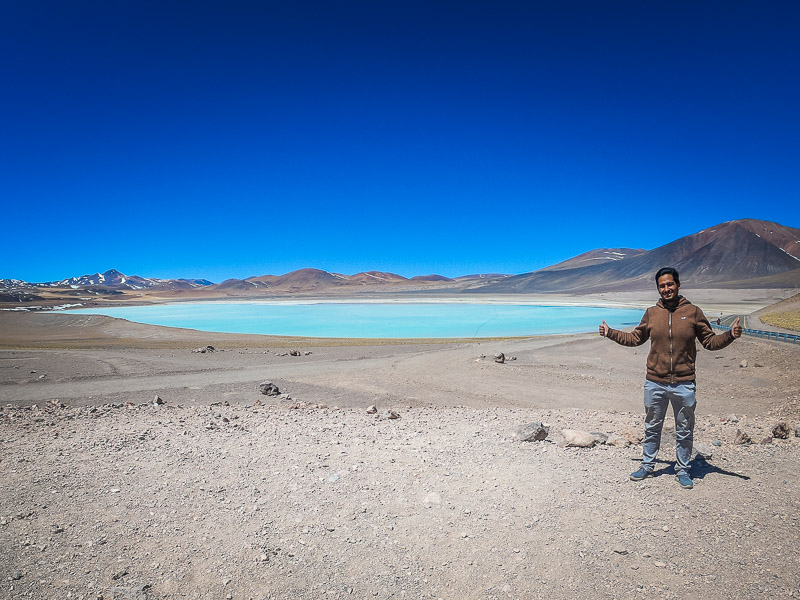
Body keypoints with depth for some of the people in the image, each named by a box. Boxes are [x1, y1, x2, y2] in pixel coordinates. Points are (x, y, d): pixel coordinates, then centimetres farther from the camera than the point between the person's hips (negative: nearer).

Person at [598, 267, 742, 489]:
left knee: (684, 432, 12)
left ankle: (682, 470, 30)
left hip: (683, 384, -1)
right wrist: (611, 333, 9)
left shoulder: (693, 312, -1)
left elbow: (710, 341, 4)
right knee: (652, 428, 14)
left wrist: (730, 335, -13)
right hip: (655, 383, 1)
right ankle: (647, 466, 30)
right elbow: (635, 338, 16)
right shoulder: (651, 313, 4)